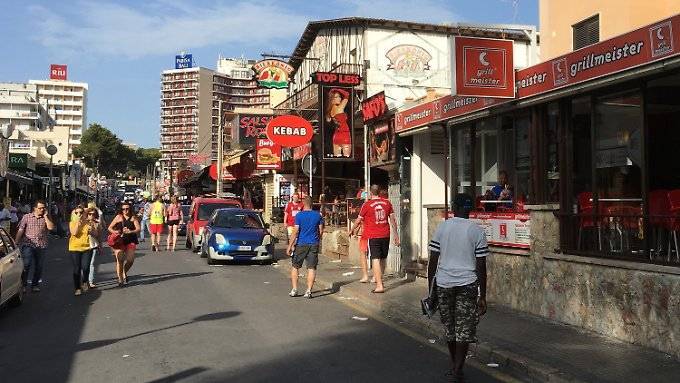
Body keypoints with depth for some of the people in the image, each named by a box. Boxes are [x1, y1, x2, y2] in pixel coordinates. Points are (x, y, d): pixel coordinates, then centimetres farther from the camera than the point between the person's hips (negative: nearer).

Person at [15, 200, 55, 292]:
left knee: (39, 266, 7)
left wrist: (45, 216, -6)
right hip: (28, 245, -2)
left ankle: (34, 284, 21)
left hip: (41, 246, 2)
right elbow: (20, 230, 4)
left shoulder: (46, 218, 10)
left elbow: (51, 227, -8)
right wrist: (16, 243, -1)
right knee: (26, 264, -14)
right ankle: (23, 284, -2)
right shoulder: (26, 217, 6)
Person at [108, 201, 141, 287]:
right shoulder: (119, 217, 5)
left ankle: (124, 273, 25)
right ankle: (120, 279, 3)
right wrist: (115, 232, -12)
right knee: (120, 259, -9)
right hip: (119, 240, -1)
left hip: (131, 241, 1)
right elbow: (110, 228, 7)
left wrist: (130, 231, -21)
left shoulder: (133, 218, 5)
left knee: (130, 260, -6)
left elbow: (138, 229, -4)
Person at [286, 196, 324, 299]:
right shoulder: (317, 215, 2)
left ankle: (294, 289, 11)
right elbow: (321, 231, 8)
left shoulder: (299, 215, -8)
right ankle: (309, 291, -2)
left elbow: (295, 232, -11)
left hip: (301, 244, -2)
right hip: (314, 244, 2)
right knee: (311, 268, 2)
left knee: (295, 267, 12)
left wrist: (290, 246, -8)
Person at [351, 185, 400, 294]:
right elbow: (392, 219, 6)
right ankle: (380, 280, 33)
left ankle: (379, 285, -11)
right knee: (383, 258, 18)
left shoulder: (367, 204, -7)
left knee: (375, 259, -6)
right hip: (385, 235, 5)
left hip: (373, 236, -5)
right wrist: (396, 234, 14)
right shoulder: (387, 203, 4)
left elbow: (358, 220, 3)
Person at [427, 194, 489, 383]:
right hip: (467, 284, -2)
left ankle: (456, 366, 29)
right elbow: (481, 266, -3)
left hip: (443, 283, 2)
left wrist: (430, 289, 10)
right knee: (464, 330, 4)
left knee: (449, 327, 16)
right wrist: (483, 296, 3)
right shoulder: (477, 231, -2)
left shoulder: (441, 227, 2)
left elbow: (433, 261, 1)